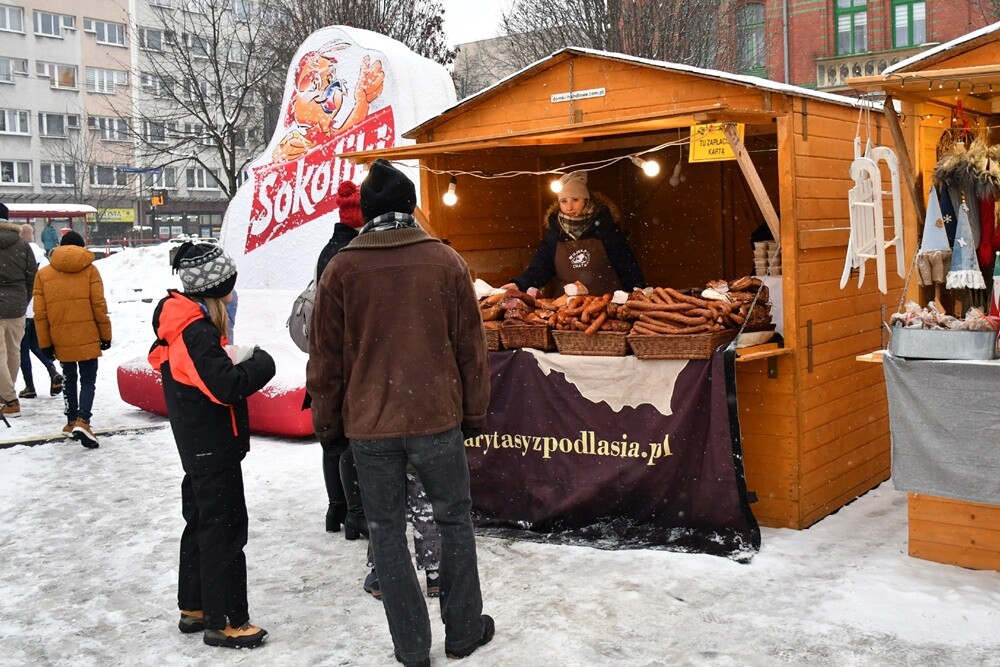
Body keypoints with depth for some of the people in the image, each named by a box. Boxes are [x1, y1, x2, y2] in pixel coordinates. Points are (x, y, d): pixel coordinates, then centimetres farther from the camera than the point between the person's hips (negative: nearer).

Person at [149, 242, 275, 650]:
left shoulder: (179, 324, 7)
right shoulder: (198, 333, -24)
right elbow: (226, 387, -28)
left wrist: (230, 361, 2)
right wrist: (261, 365, -15)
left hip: (197, 446, 10)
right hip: (215, 450, -10)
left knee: (201, 522, 19)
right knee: (224, 530, -2)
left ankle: (194, 608, 31)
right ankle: (224, 622, 6)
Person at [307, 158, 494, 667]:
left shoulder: (341, 269, -3)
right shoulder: (446, 261, -2)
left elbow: (326, 357, 0)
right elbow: (470, 345, 2)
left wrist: (326, 421, 13)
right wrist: (475, 412, 12)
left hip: (368, 423, 0)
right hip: (436, 416, 0)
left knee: (386, 531, 11)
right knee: (454, 520, 16)